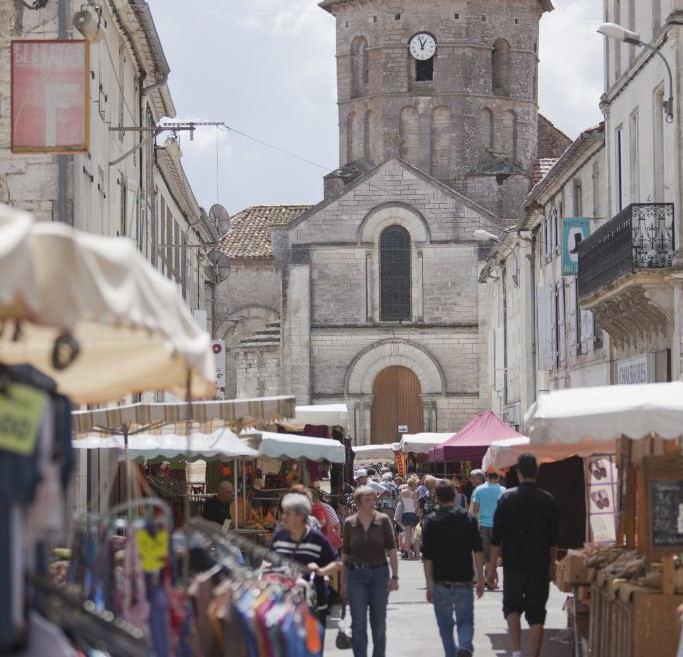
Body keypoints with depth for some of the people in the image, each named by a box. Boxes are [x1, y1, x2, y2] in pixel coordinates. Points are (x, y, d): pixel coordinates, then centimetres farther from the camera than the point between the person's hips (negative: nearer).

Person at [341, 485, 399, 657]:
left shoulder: (383, 520, -2)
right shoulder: (350, 523, 0)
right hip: (356, 575, 0)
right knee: (358, 623, -2)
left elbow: (391, 549, -2)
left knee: (379, 623, 9)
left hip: (379, 573, 0)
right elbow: (345, 553, 6)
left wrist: (394, 576, -9)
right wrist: (343, 581, 6)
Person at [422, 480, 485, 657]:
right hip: (463, 582, 0)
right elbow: (478, 551, -3)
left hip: (441, 583, 0)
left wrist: (429, 585, 1)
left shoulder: (431, 521, -2)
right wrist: (480, 578, 2)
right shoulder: (468, 519, 1)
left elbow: (427, 557, -4)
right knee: (465, 621, 8)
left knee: (445, 625, 13)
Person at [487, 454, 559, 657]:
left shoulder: (507, 498, -4)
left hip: (513, 564, -1)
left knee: (512, 606, 14)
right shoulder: (547, 500, 1)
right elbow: (553, 539, 7)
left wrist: (492, 567, 1)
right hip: (540, 565, 1)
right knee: (536, 613, 5)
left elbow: (496, 538, -4)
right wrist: (551, 565, 18)